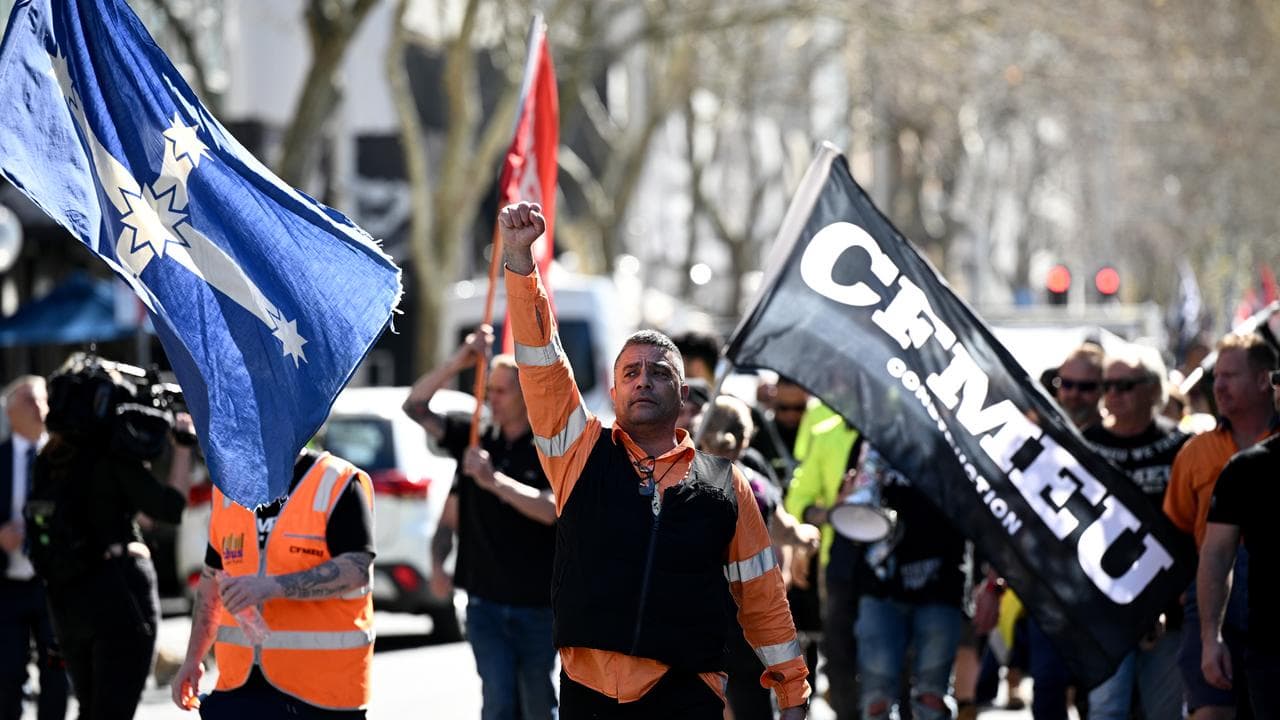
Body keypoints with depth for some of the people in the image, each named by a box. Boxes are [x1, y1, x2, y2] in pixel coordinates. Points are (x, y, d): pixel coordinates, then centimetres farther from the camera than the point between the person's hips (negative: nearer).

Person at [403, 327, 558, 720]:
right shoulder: (478, 442, 7)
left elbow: (550, 509, -23)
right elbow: (416, 408, 3)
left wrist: (494, 480, -32)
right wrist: (459, 361, -10)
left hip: (538, 604, -3)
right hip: (486, 601, 3)